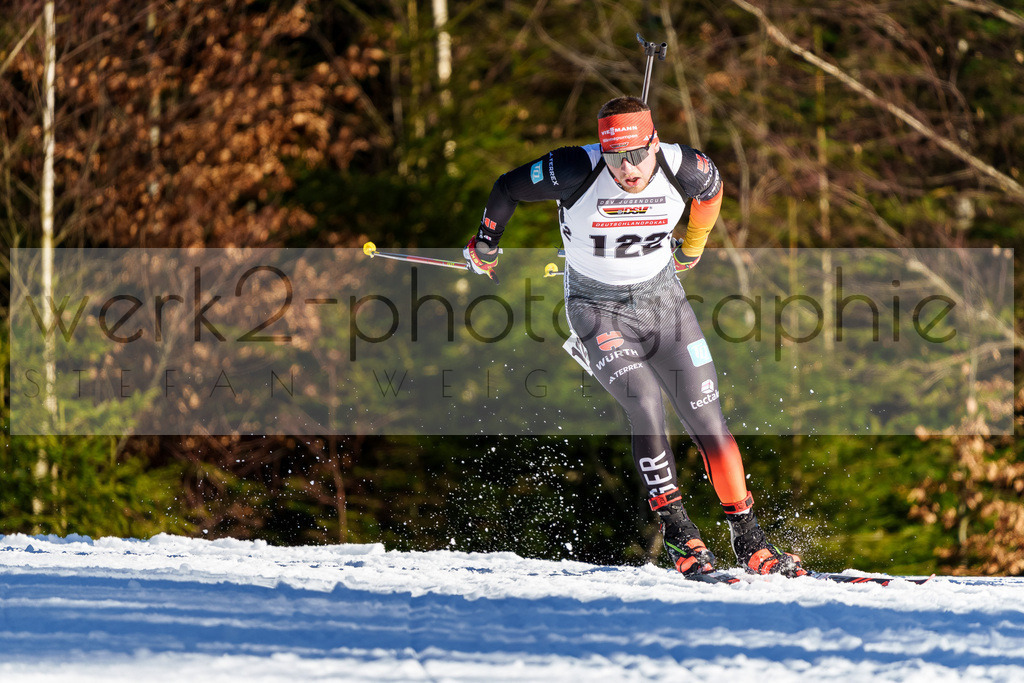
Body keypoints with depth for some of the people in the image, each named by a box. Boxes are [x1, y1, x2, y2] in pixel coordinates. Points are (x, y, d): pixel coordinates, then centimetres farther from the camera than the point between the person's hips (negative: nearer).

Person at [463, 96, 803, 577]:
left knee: (707, 419, -2)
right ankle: (676, 529, -14)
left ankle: (749, 539, 8)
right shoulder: (577, 172, -26)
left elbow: (711, 188, 7)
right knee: (645, 402, -24)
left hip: (663, 297, 3)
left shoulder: (682, 168, -19)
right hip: (598, 307, -3)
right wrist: (485, 246, 6)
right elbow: (507, 188, -9)